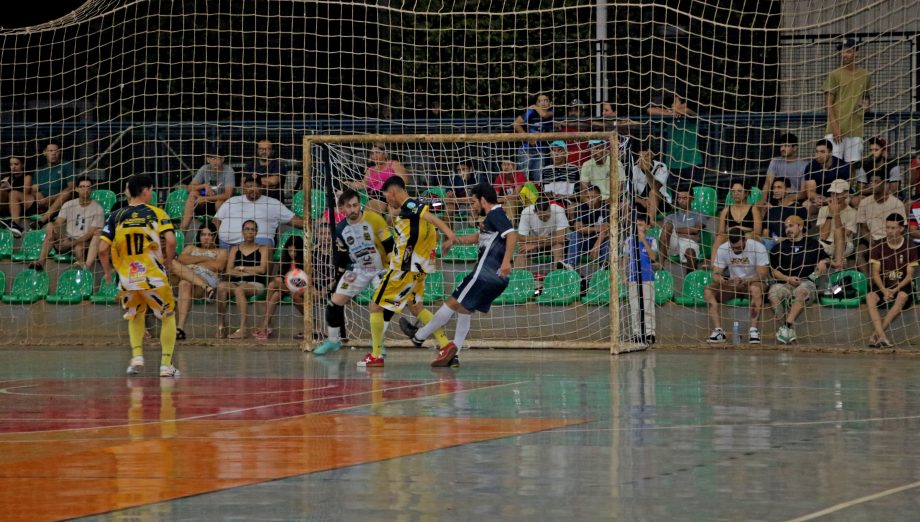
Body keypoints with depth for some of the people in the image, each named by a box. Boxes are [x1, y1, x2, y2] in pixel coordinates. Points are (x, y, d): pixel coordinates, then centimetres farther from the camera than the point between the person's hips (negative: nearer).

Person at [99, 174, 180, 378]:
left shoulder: (115, 217, 4)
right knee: (168, 317, 18)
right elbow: (170, 241, -15)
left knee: (135, 316, 28)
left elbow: (103, 249, -3)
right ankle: (166, 364, 10)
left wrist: (107, 271, 13)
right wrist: (168, 262, 3)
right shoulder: (156, 213, -1)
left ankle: (137, 356, 10)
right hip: (153, 277, -2)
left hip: (127, 279, 2)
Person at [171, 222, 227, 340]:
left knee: (185, 284, -39)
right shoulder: (191, 248, 36)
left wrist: (192, 262, 7)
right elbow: (182, 259, 10)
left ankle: (180, 328, -54)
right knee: (173, 263, -28)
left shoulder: (220, 252, 25)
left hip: (208, 280, -4)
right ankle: (206, 287, -43)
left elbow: (218, 266, 1)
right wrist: (205, 258, 6)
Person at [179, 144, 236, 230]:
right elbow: (190, 187, -4)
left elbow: (228, 195, -25)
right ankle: (183, 228, -25)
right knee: (193, 193, -20)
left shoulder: (228, 170, -17)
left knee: (220, 202, -36)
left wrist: (205, 198, -30)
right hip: (206, 205, 4)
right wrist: (204, 186, -24)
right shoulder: (204, 169, -4)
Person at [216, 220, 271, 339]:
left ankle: (242, 329, -46)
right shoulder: (235, 249, 20)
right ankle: (221, 326, -31)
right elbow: (228, 271, 7)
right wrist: (250, 271, -4)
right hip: (236, 283, 3)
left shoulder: (263, 248, 13)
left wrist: (241, 268, 3)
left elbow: (262, 269, 0)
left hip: (256, 284, -3)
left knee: (239, 289, -37)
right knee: (221, 286, -31)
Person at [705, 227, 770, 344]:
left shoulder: (758, 248, -17)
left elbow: (762, 275, -20)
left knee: (756, 289, -40)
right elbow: (716, 274, -6)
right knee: (708, 291, -22)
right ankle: (718, 330, -24)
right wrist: (720, 280, -32)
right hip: (732, 283, 4)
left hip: (753, 282, -4)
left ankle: (753, 330, -35)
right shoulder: (722, 249, -6)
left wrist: (744, 281, -39)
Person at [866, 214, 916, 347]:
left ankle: (876, 335, -39)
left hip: (902, 286, -2)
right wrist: (884, 291, -19)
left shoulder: (909, 247, -2)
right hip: (882, 286, 2)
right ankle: (882, 336, -46)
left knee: (902, 296, -37)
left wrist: (895, 290, -19)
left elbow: (909, 275, -4)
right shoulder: (878, 246, 2)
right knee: (870, 297, -31)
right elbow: (875, 273, -2)